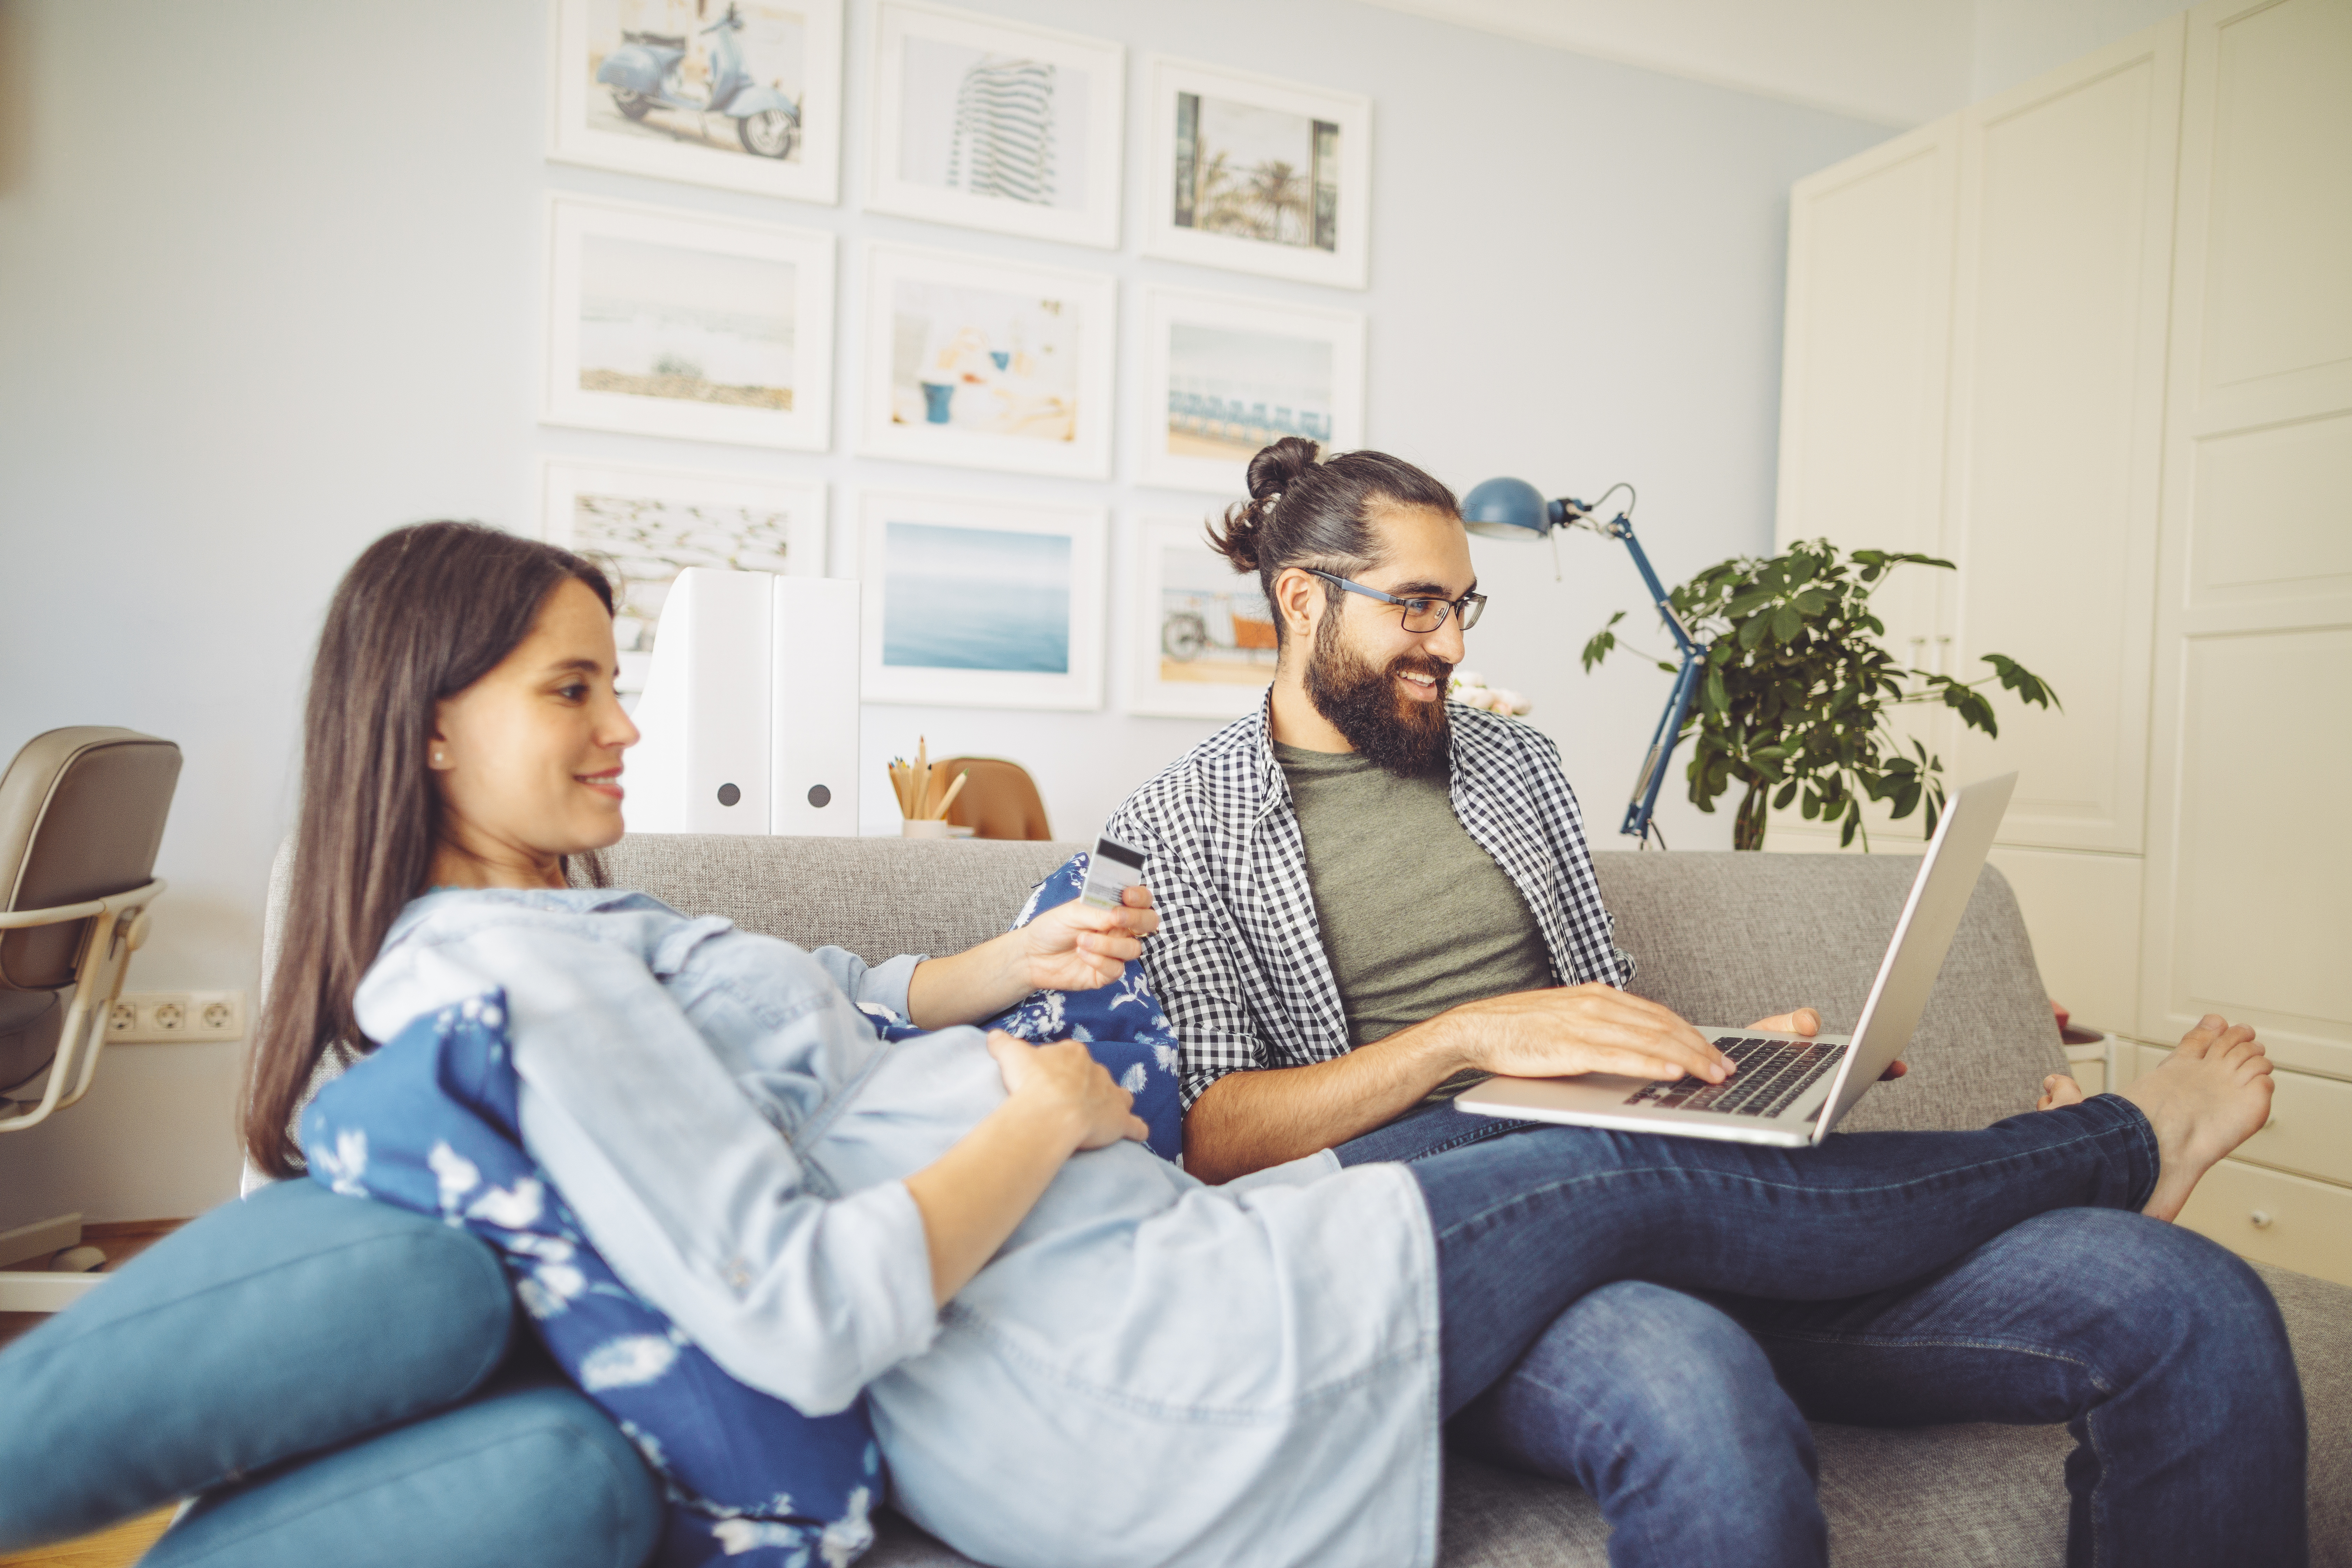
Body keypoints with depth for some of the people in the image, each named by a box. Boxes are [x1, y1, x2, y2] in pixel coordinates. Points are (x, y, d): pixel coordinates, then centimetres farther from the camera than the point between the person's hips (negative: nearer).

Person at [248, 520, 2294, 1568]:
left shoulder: (563, 928, 15)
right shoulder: (497, 965, -18)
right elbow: (800, 1319, -26)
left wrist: (1004, 967, 13)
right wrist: (1040, 1116, -14)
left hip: (1100, 1279, 9)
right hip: (1098, 1390, -9)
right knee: (1644, 1184, 0)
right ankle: (2112, 1148, 25)